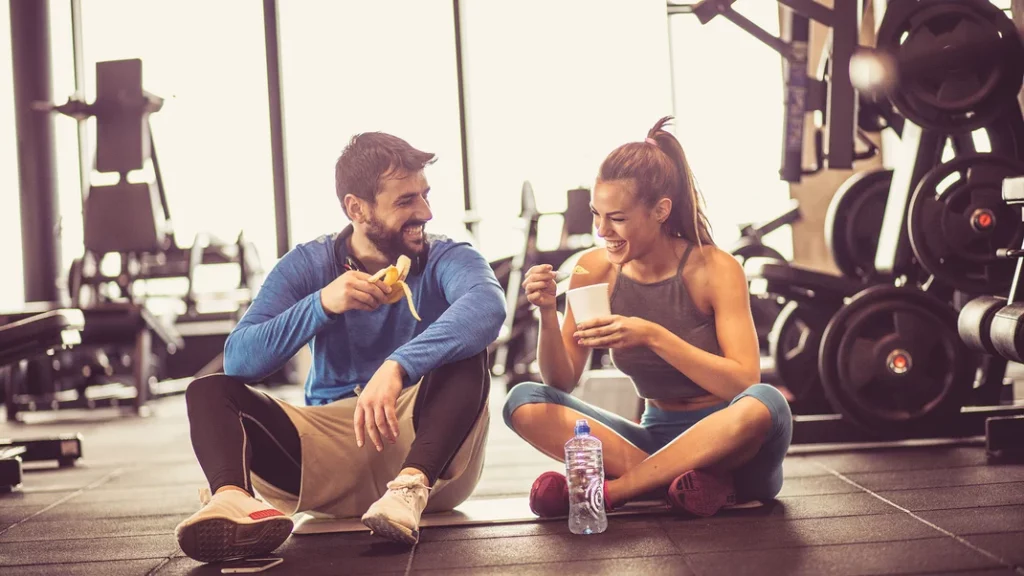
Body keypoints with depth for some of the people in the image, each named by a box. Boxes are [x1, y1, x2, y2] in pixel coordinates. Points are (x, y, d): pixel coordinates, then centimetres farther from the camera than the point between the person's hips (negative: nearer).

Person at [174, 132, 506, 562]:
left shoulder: (447, 260, -2)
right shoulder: (307, 265, 3)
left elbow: (487, 304, -28)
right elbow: (238, 360, -8)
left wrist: (398, 367, -43)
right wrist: (322, 303, -22)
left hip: (426, 445, -2)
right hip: (328, 448, 2)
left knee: (464, 354, -26)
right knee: (209, 390, -14)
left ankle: (412, 488, -45)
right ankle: (232, 499, -44)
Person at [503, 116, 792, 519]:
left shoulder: (715, 269, -13)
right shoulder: (595, 269, -3)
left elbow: (746, 383, -21)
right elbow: (562, 382, -2)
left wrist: (653, 335, -29)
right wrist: (548, 315, -21)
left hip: (727, 443, -3)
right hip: (657, 434, 3)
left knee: (763, 403, -38)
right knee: (524, 402, -14)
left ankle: (609, 489, -24)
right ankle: (679, 480, -26)